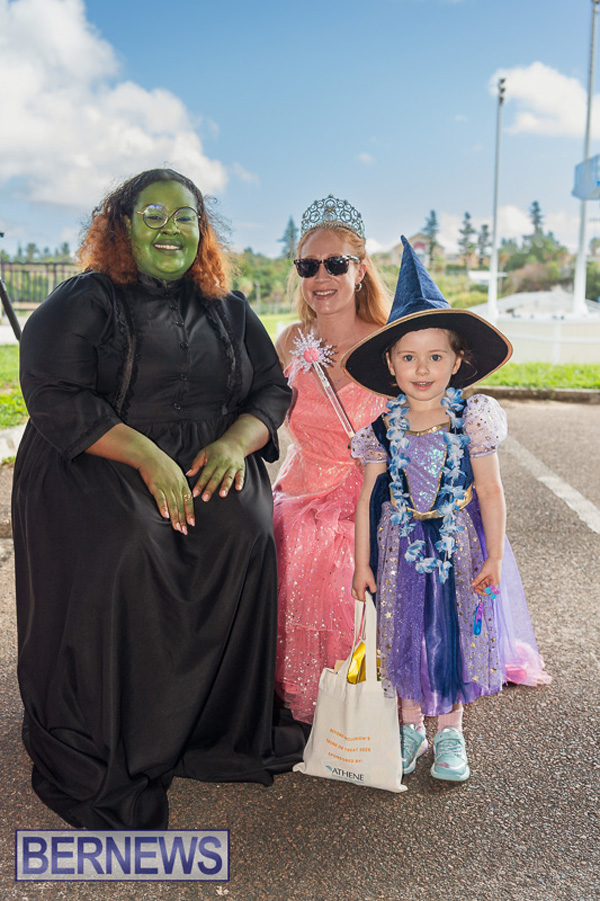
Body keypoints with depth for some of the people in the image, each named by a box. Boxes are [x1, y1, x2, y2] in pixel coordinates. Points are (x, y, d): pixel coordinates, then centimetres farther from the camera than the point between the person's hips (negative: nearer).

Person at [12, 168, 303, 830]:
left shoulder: (228, 311, 18)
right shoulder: (82, 303, 3)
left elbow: (272, 388, 14)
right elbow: (53, 398, -10)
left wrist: (236, 440, -9)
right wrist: (147, 457, -20)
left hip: (210, 466, 4)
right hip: (96, 467, -3)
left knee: (245, 531, -26)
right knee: (126, 547, -32)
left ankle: (222, 731, -10)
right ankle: (99, 763, -15)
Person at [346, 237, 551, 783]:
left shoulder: (472, 419, -11)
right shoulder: (385, 427, -8)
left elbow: (491, 491, -6)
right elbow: (369, 497, -3)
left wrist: (495, 557, -5)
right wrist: (362, 562, -1)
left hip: (460, 543, -1)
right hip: (403, 544, 1)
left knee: (459, 633, 11)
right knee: (406, 634, 12)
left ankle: (451, 733, 31)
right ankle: (412, 727, 33)